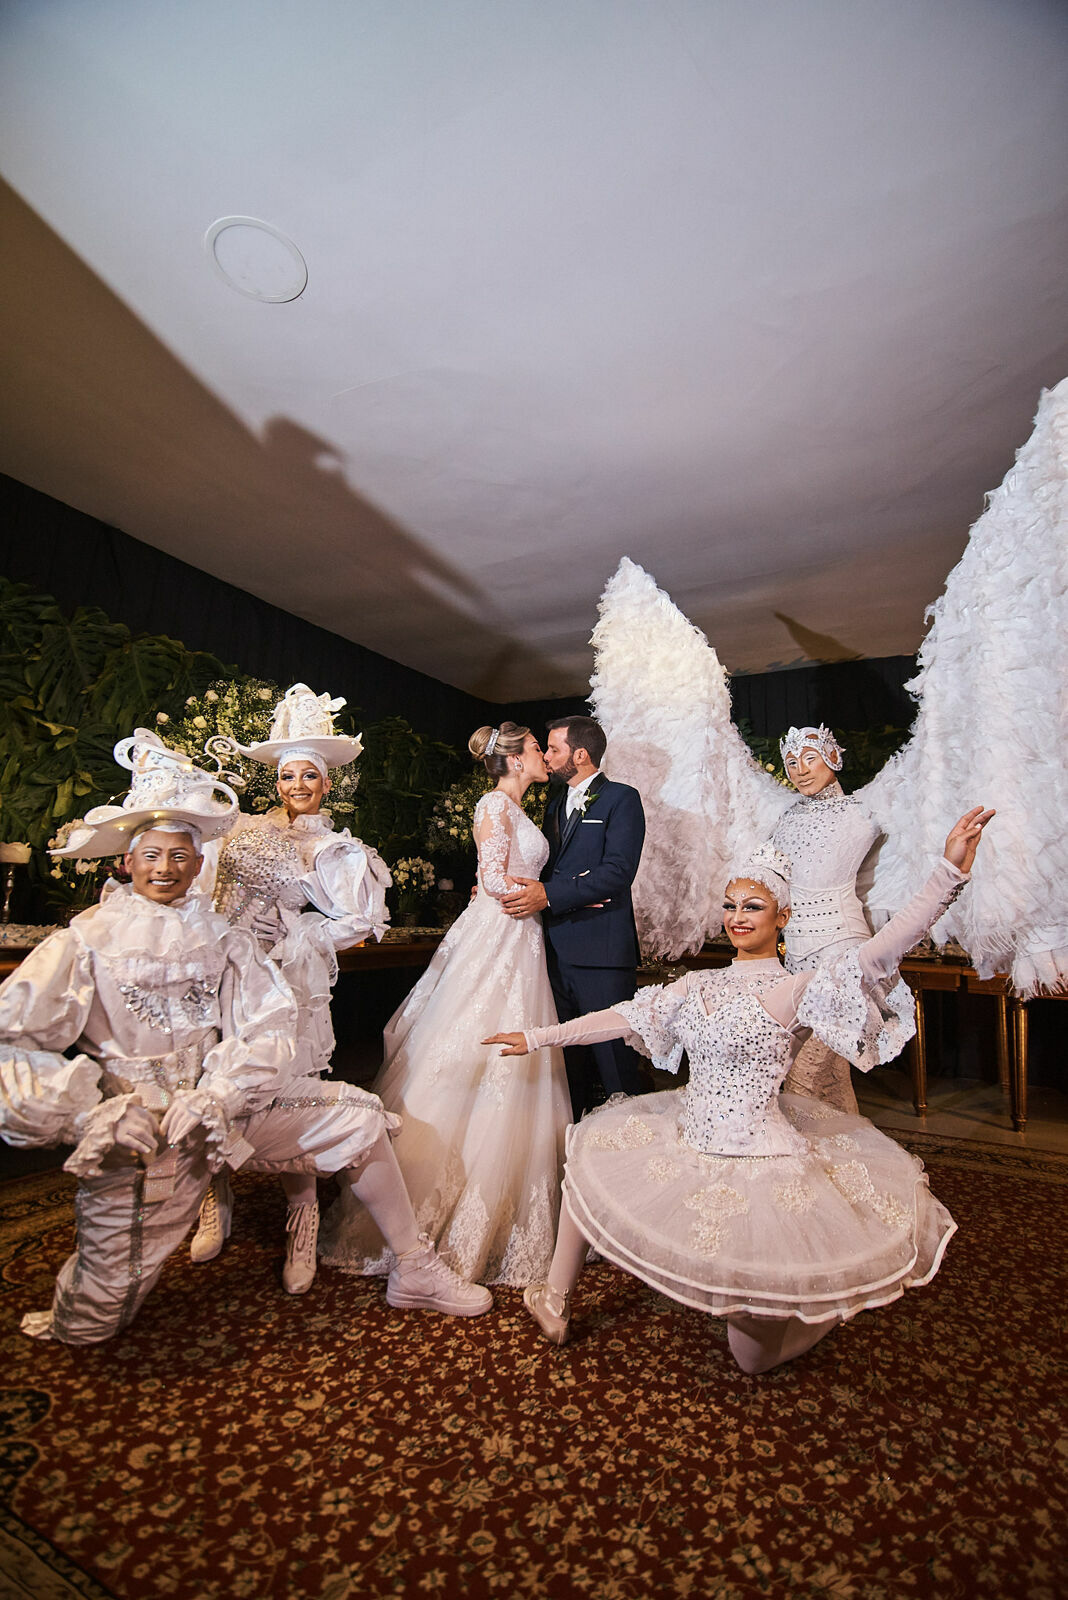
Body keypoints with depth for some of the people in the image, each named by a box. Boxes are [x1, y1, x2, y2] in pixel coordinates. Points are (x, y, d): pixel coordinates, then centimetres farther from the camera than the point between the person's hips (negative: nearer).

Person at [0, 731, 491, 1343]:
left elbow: (271, 1025, -6)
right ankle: (71, 1321, 38)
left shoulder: (222, 936, 3)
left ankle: (416, 1270, 10)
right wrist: (92, 1110, -21)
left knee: (357, 1120, -5)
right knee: (96, 1319, -1)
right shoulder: (87, 941, -5)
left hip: (224, 1104, 3)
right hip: (134, 1128, -3)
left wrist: (211, 1096, -21)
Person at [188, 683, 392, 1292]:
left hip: (284, 982, -3)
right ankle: (218, 1205, 30)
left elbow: (359, 920, -1)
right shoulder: (244, 829, 12)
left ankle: (302, 1229, 16)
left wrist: (293, 934, -5)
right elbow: (205, 892, 15)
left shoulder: (335, 849, 4)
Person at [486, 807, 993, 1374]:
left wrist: (950, 871, -40)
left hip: (757, 1165, -6)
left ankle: (836, 1301, 35)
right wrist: (537, 1037, 5)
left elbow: (879, 953, -29)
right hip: (686, 1146, 6)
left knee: (754, 1354, 5)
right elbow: (623, 1017, 4)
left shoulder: (797, 991, -15)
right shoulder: (697, 985, 2)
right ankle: (555, 1303, 31)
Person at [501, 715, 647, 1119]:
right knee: (567, 1054, 15)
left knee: (612, 1053, -2)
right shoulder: (556, 803, 21)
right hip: (557, 946, 7)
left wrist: (549, 895, -21)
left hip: (601, 949, -7)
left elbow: (618, 871, -16)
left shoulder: (621, 798, -4)